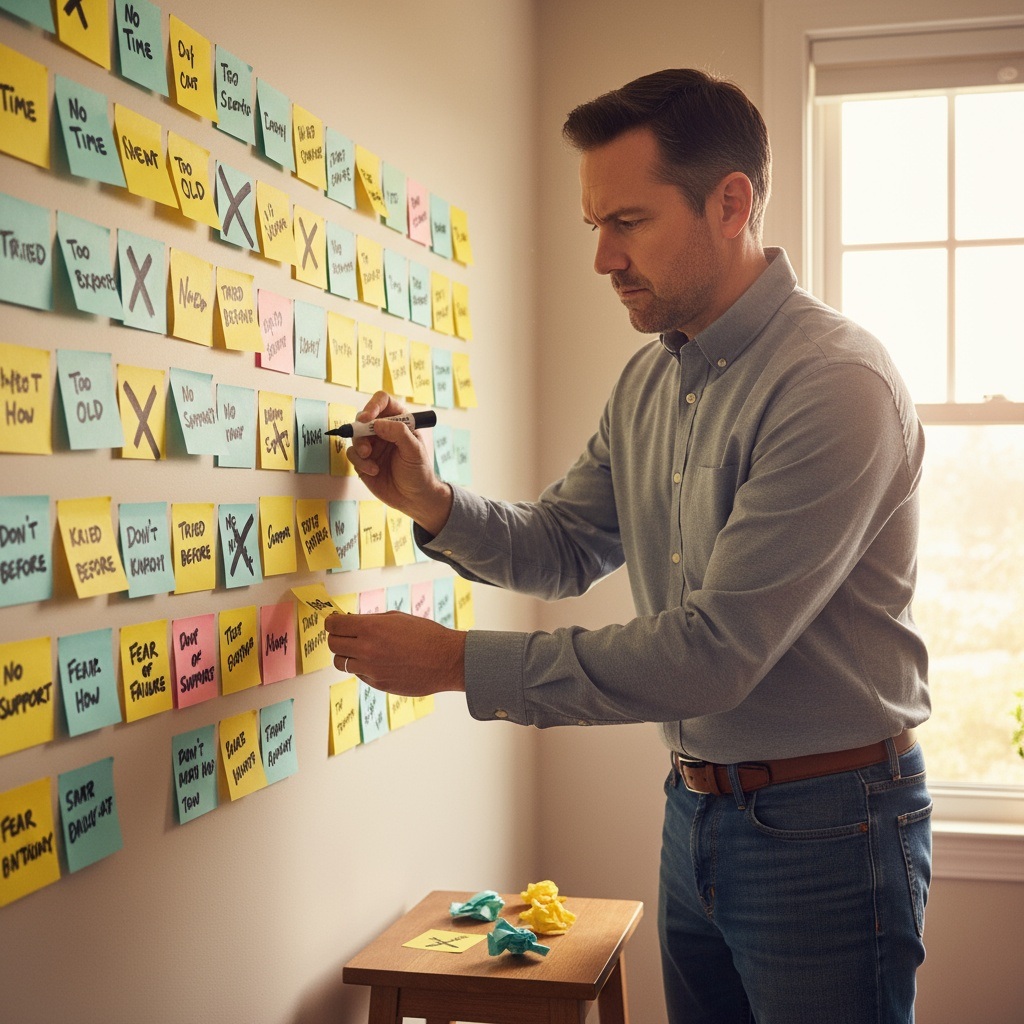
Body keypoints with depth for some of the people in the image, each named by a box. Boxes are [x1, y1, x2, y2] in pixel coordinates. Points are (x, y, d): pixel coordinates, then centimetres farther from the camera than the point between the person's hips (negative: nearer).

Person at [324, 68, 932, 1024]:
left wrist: (462, 662, -23)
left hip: (826, 825, -7)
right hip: (695, 808, 7)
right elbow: (562, 545, 14)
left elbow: (716, 650, -27)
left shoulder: (836, 383, -22)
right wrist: (432, 503, -6)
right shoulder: (648, 381, 5)